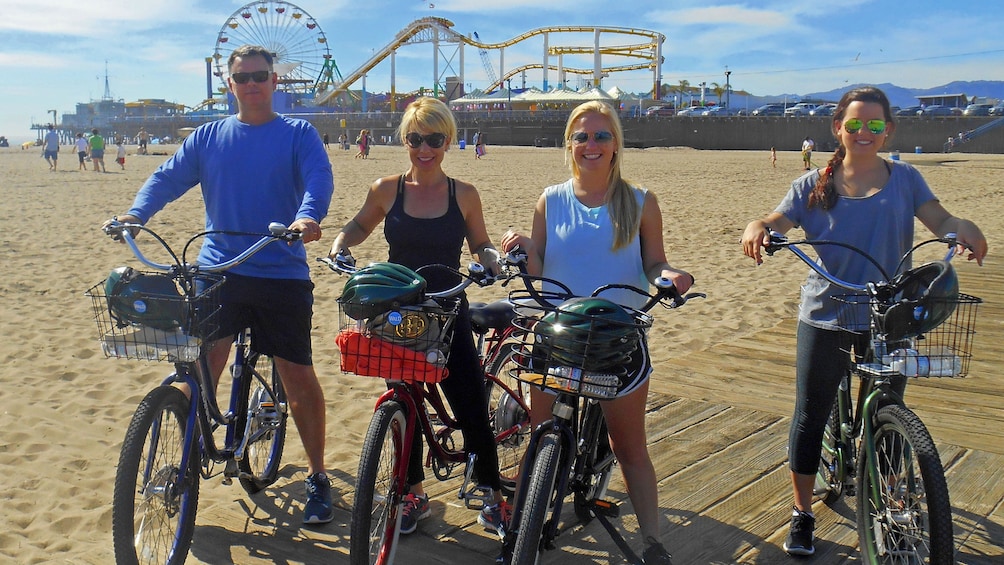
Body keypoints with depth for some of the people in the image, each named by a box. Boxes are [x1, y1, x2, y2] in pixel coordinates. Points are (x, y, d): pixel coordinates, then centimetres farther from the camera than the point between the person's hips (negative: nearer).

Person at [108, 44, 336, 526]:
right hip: (217, 270, 3)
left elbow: (319, 178, -12)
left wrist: (308, 216, -33)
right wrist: (135, 214, -14)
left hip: (282, 274, -2)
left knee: (298, 375, 2)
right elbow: (168, 177, 5)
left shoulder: (298, 134, 4)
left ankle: (317, 477, 17)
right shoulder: (208, 137, 13)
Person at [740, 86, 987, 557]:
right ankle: (802, 514, 21)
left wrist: (966, 229, -26)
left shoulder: (904, 178, 6)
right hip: (824, 319, -1)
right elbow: (777, 223, -7)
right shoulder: (815, 185, 3)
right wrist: (756, 229, -30)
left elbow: (940, 220, -3)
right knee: (810, 416, 6)